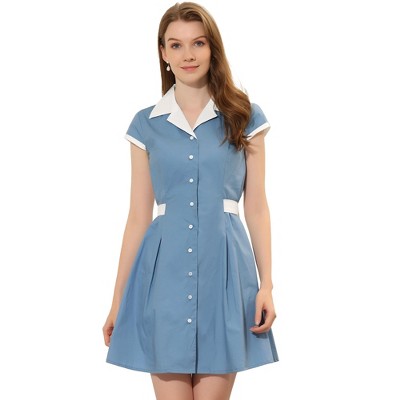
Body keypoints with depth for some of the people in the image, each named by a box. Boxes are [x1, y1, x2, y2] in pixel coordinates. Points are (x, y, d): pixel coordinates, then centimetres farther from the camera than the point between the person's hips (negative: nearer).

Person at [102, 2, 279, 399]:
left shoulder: (244, 117, 5)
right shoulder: (146, 124, 7)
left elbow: (256, 207, 5)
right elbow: (138, 216, 9)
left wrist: (266, 285, -3)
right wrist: (118, 300, 8)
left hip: (223, 268, -1)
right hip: (165, 272, 1)